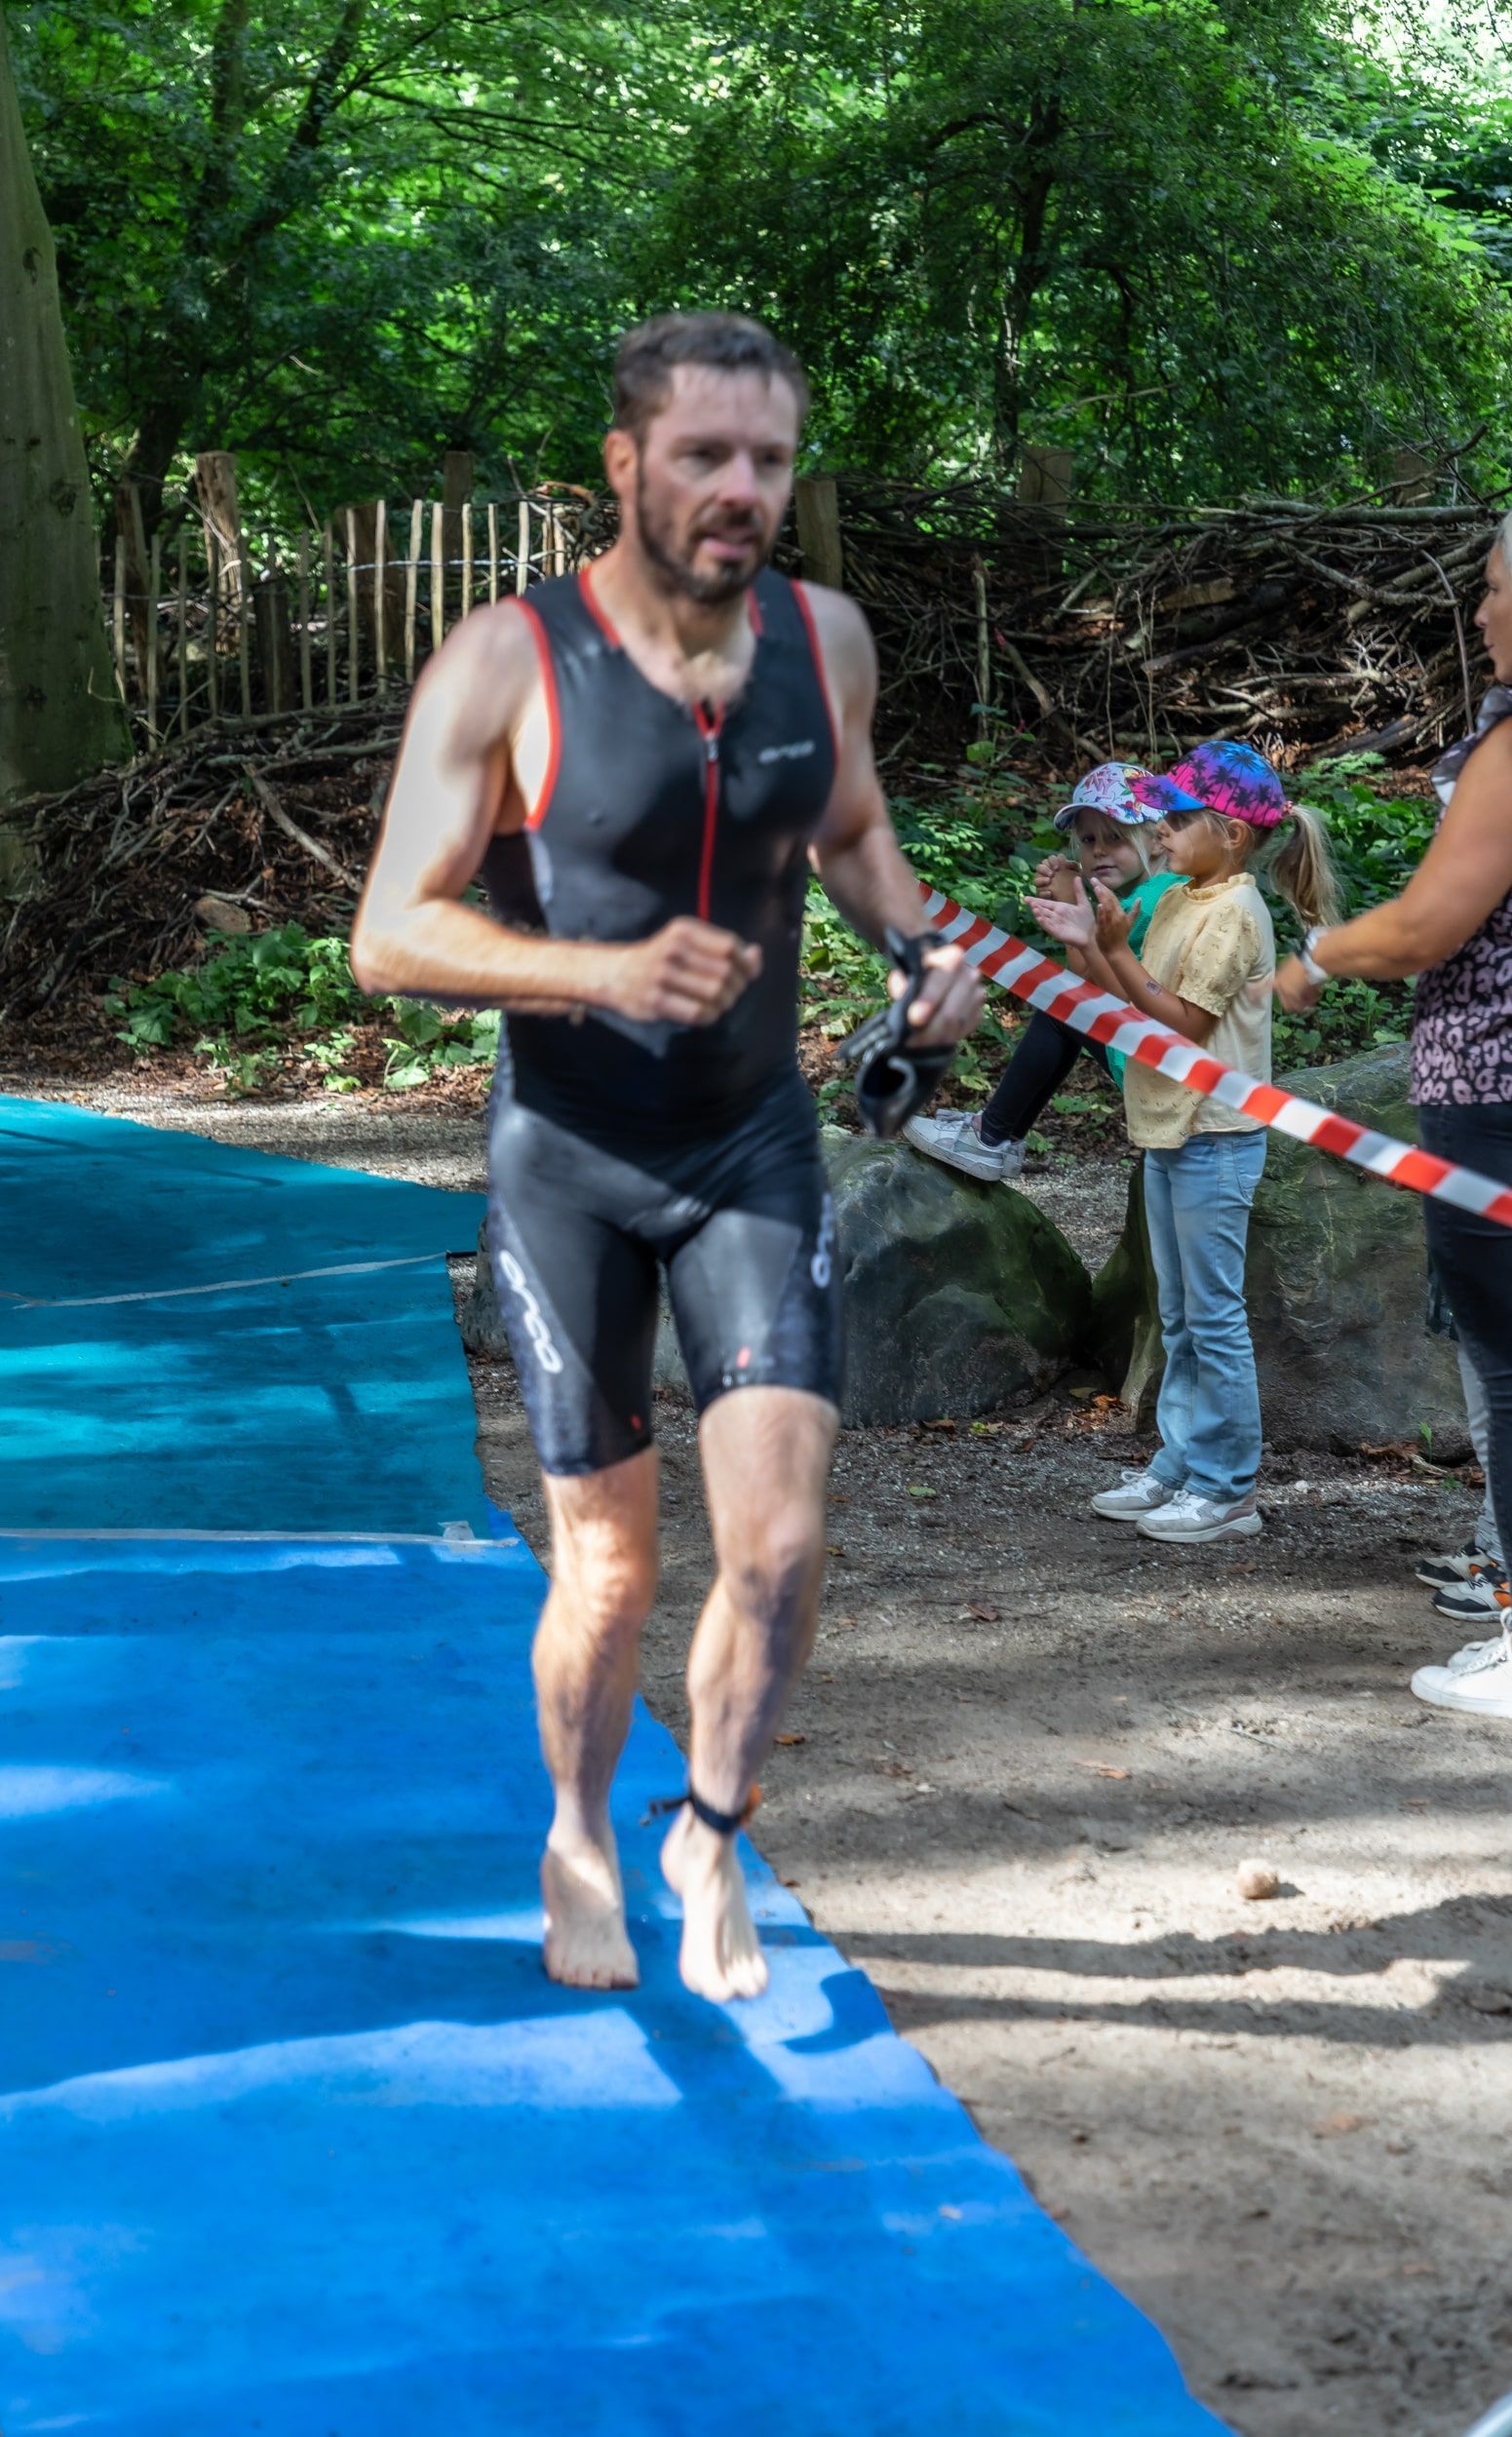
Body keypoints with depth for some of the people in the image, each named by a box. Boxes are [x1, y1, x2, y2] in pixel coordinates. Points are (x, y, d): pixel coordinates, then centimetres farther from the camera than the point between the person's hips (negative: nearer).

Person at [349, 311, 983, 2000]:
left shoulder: (826, 639, -2)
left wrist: (923, 945, -4)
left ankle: (711, 1829, 20)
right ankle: (579, 1838, 34)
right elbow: (390, 934, -17)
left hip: (755, 1145, 3)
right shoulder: (510, 661, -16)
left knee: (780, 1540, -8)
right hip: (568, 1160, -3)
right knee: (608, 1566, 5)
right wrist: (606, 974, -32)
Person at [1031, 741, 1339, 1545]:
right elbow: (1134, 1010, 11)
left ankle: (1227, 1491, 1)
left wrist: (1115, 949, -19)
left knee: (1214, 1317, -4)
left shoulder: (1234, 914, -15)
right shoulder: (1178, 903, 12)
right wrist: (1089, 941, -1)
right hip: (1167, 1132, 10)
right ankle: (1180, 1469, 23)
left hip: (1214, 1139, -10)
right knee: (1181, 1318, 15)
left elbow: (1184, 1022, -18)